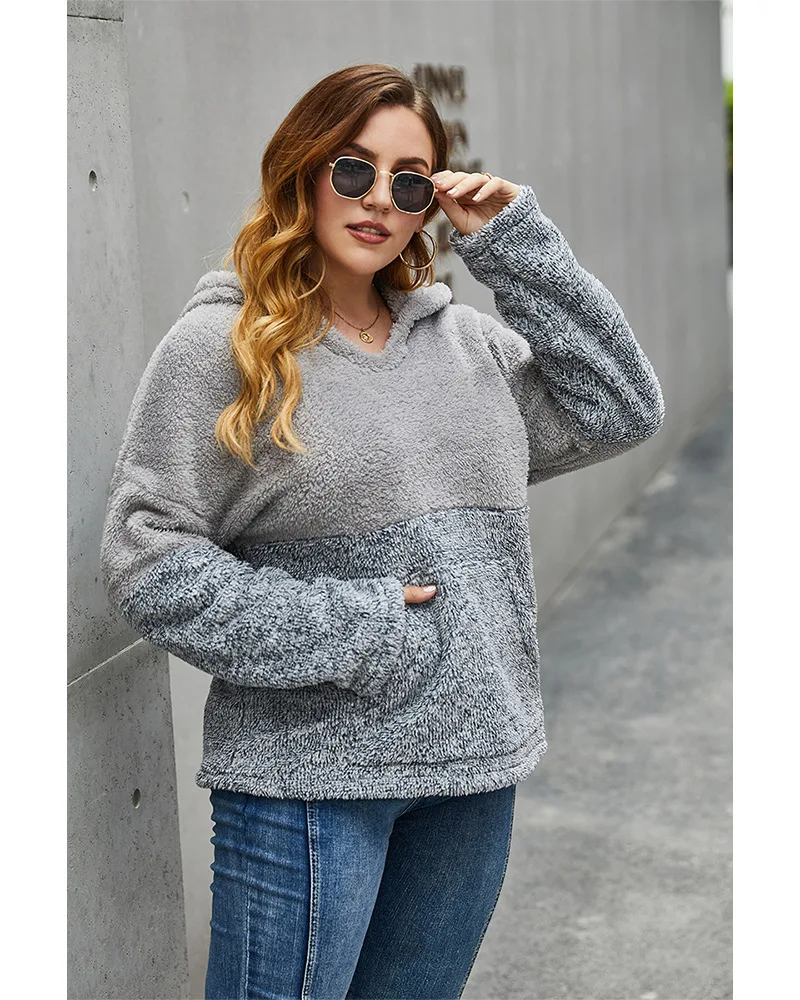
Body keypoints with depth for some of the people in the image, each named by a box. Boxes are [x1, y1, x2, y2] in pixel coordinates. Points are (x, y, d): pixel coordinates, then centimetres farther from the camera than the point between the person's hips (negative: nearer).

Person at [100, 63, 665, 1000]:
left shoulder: (468, 339, 10)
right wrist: (345, 633, -17)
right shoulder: (218, 345, -7)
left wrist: (518, 245, 0)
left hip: (474, 764, 6)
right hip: (307, 775, -5)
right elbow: (146, 557, -11)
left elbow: (621, 411, 5)